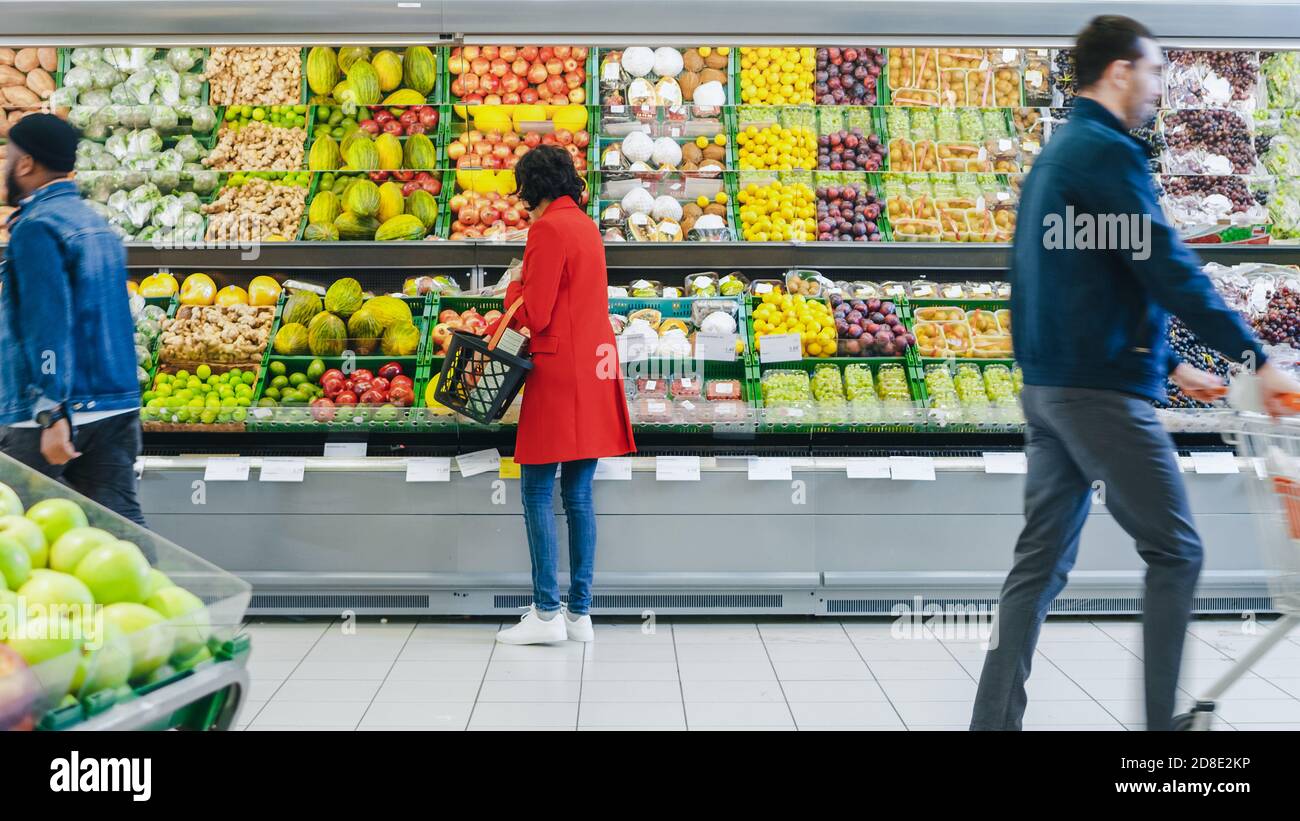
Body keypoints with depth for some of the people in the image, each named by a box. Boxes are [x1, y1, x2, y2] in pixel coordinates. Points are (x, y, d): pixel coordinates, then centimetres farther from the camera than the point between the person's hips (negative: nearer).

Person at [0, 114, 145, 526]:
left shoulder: (36, 227, -11)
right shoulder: (95, 222, 15)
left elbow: (48, 324, -19)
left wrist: (54, 414, -22)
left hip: (56, 412, -7)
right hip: (118, 410, 8)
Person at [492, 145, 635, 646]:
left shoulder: (548, 228, -11)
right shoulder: (587, 225, 15)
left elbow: (533, 315, -13)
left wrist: (514, 286, 5)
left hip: (560, 373, -8)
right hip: (595, 366, 8)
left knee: (538, 492, -3)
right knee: (579, 495, 9)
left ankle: (547, 612, -4)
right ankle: (580, 613, 10)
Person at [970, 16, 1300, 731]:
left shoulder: (1054, 156, 19)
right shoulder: (1108, 150, -11)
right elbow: (1168, 270, -17)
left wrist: (1169, 365, 22)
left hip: (1047, 388, 9)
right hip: (1103, 393, -9)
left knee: (1041, 559, 8)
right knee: (1174, 552, 2)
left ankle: (994, 719, 9)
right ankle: (1163, 719, 6)